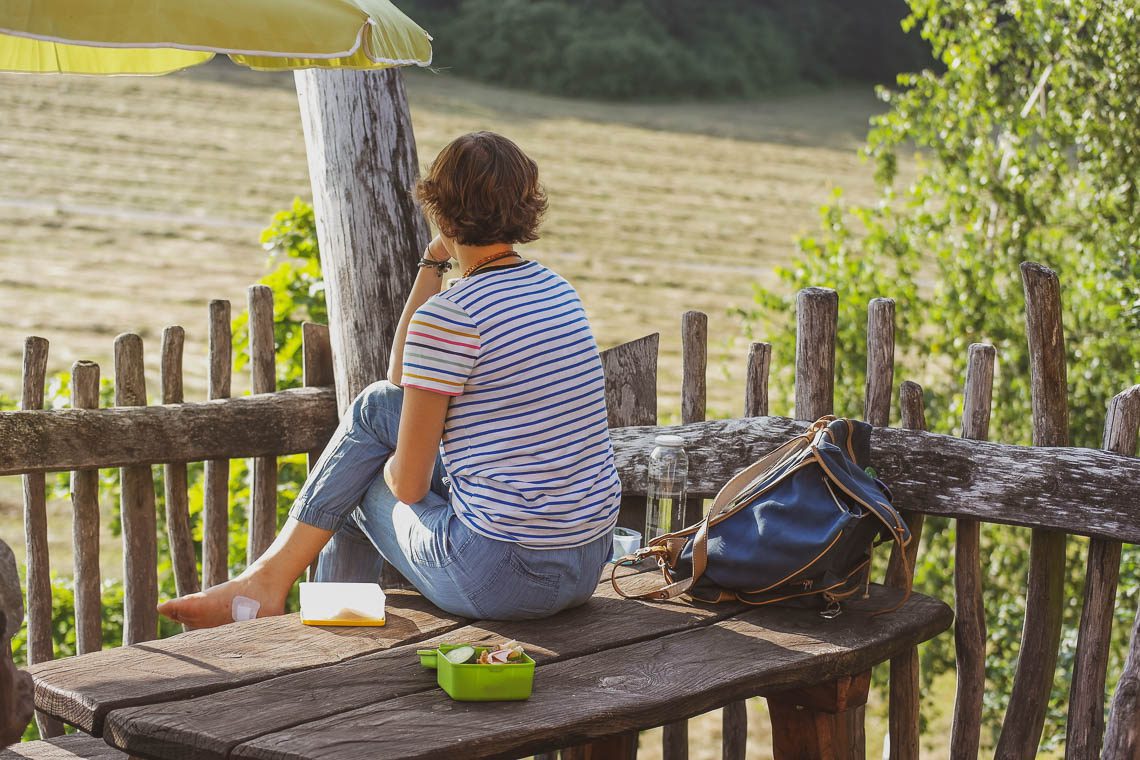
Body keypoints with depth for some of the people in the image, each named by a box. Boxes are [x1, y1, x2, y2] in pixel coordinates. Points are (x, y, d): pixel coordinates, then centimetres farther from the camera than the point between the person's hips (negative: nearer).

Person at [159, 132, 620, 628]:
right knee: (380, 405, 18)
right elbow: (403, 379, 16)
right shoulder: (556, 291, 10)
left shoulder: (449, 316, -16)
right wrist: (432, 267, 13)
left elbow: (409, 484, -9)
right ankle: (269, 577, 29)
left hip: (505, 577, -8)